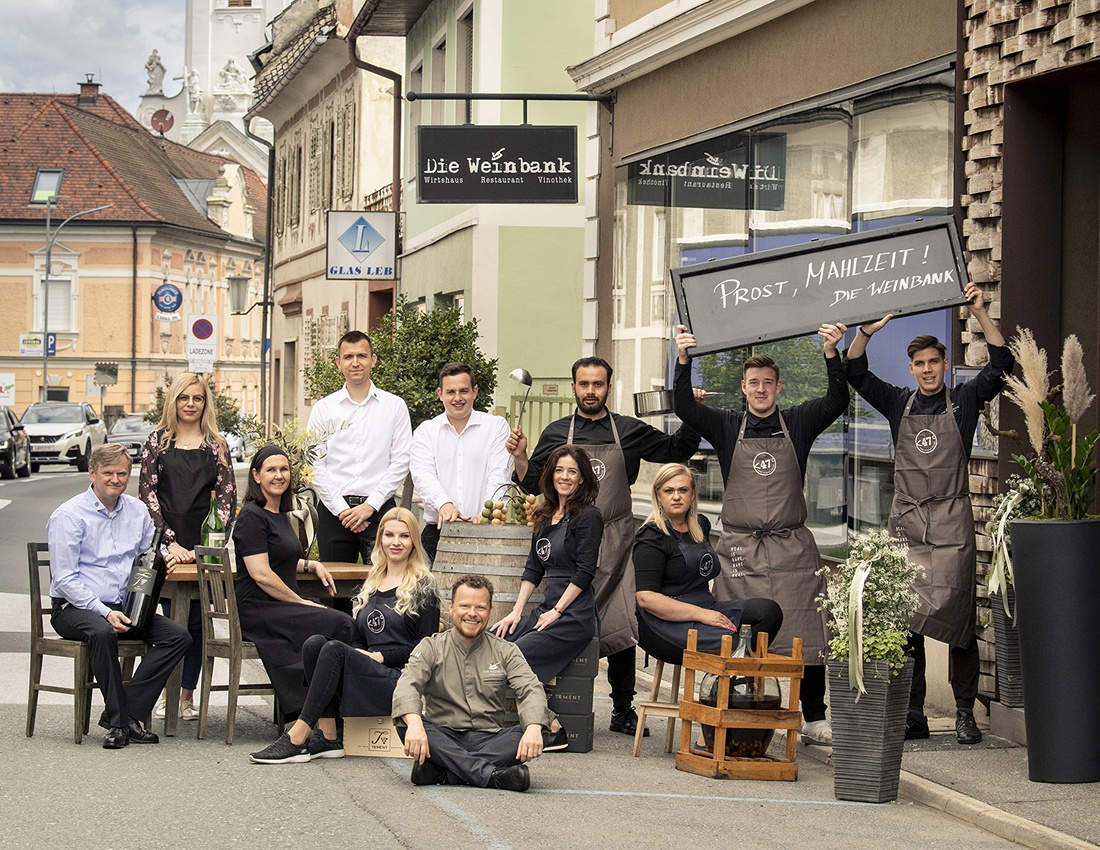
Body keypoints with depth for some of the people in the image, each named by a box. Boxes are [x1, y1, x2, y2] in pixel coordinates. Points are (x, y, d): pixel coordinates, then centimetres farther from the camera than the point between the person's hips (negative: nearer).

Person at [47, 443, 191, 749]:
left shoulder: (137, 511, 12)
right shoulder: (69, 516, -7)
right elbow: (65, 578, -12)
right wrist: (105, 612, -22)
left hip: (124, 606, 6)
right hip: (74, 608, -6)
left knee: (178, 636, -17)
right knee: (102, 632, -39)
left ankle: (128, 712, -19)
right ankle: (120, 721, -28)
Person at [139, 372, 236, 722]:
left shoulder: (216, 445, 10)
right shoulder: (158, 441, 7)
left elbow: (227, 495, 4)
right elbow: (147, 492, 1)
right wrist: (170, 541, -9)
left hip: (201, 542, 1)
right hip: (164, 543, -1)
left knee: (196, 619, 1)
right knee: (169, 617, -6)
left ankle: (187, 694, 8)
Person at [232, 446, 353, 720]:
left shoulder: (280, 514, 19)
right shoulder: (252, 517, -9)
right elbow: (261, 574, -16)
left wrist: (311, 564, 18)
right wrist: (301, 603, -11)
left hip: (282, 607, 9)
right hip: (257, 611, -9)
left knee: (346, 623, -14)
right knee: (340, 624, -24)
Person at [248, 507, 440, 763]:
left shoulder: (422, 587, 2)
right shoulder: (372, 584, 22)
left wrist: (381, 656, -11)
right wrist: (361, 655, -2)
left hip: (399, 679, -6)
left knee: (334, 649, -29)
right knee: (314, 643, -20)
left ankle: (296, 739, -31)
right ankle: (328, 736, -25)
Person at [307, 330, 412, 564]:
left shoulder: (394, 406, 7)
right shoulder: (323, 408, 9)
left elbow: (401, 461, 1)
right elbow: (314, 465, 3)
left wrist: (370, 505, -8)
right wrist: (341, 509, -7)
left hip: (378, 509, -1)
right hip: (333, 508, 1)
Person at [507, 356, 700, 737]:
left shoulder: (630, 431, 10)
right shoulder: (556, 433, 11)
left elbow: (678, 449, 18)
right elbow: (533, 483, 12)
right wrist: (520, 458, -5)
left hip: (616, 541, 0)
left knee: (621, 626, -3)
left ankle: (623, 709, 7)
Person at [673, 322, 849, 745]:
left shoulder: (798, 423, 8)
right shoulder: (727, 427, 8)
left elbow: (837, 401, -7)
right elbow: (685, 407, -5)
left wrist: (832, 355, -22)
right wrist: (683, 359, -20)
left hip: (792, 547, 0)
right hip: (739, 547, 0)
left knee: (807, 634, -1)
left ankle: (814, 719, 6)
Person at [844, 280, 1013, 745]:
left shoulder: (964, 401, 6)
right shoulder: (899, 403, 11)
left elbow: (1001, 364, -5)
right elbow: (856, 374, 3)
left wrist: (980, 313, -14)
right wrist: (866, 332, -13)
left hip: (951, 522, -2)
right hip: (906, 521, 2)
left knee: (956, 615, -6)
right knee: (904, 619, 1)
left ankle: (965, 712, -1)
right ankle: (912, 715, 6)